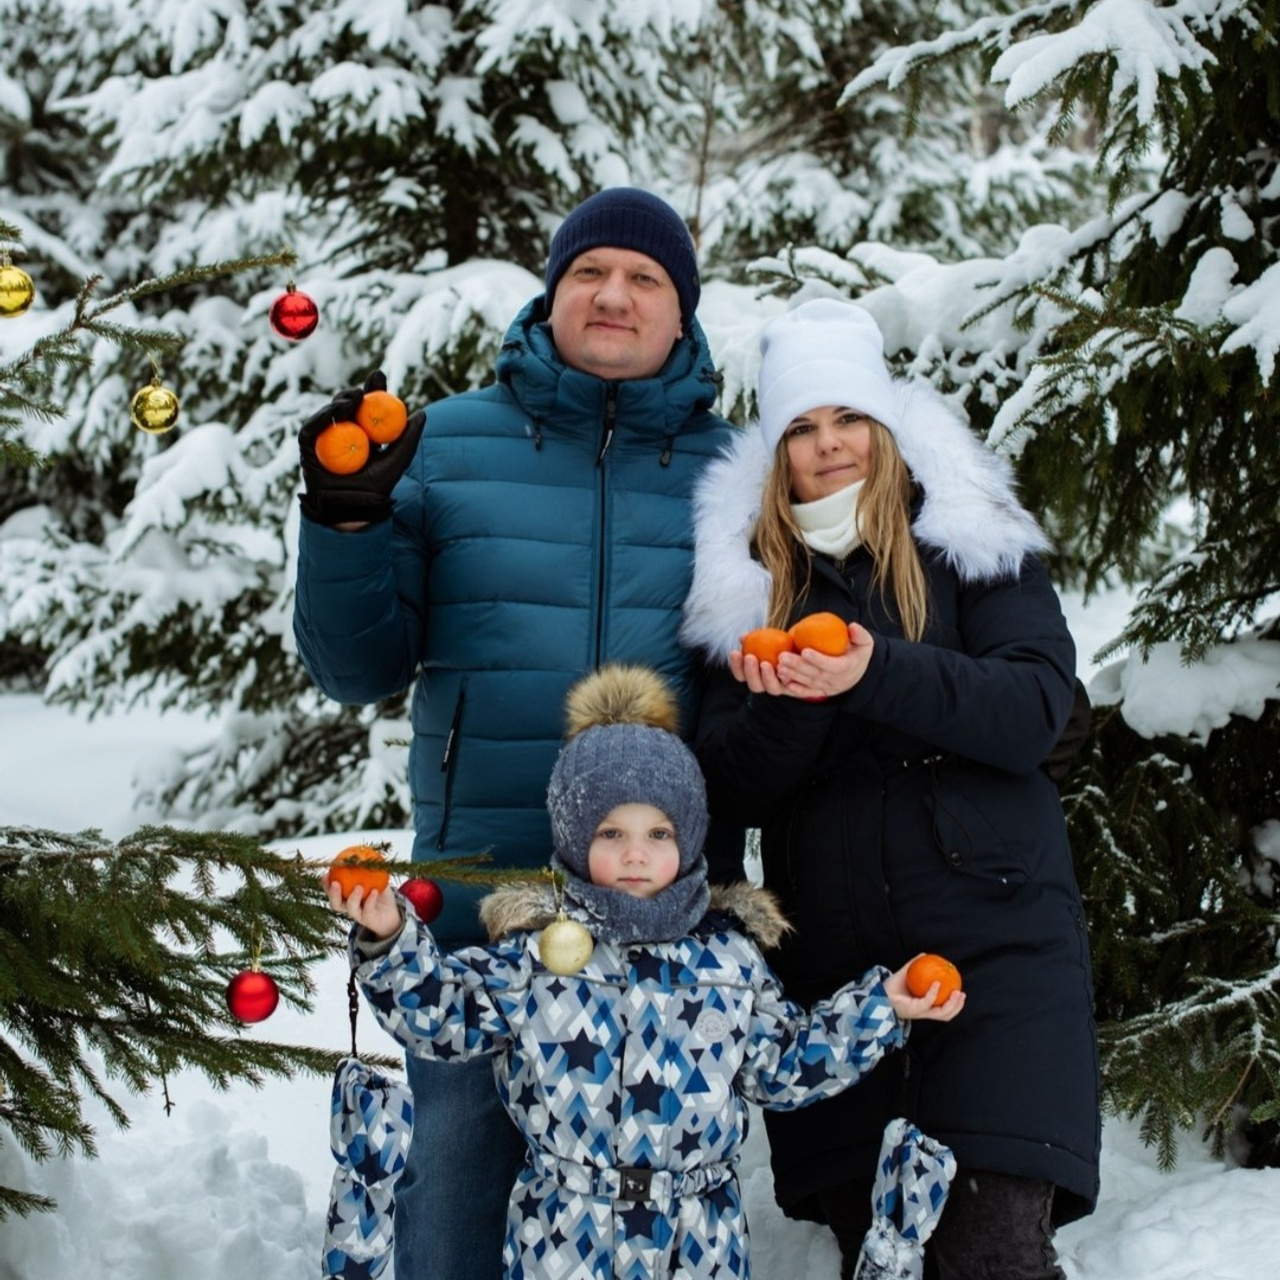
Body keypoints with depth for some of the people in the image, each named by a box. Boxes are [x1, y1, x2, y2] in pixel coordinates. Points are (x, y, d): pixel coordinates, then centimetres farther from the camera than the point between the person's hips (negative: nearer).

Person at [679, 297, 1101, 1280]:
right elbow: (733, 789, 5)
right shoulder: (749, 579, 12)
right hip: (830, 957, 3)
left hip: (990, 939, -2)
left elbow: (1038, 705, -8)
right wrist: (787, 706, -16)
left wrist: (877, 674, -22)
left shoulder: (970, 541, 6)